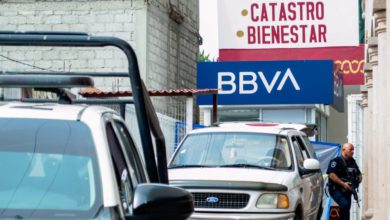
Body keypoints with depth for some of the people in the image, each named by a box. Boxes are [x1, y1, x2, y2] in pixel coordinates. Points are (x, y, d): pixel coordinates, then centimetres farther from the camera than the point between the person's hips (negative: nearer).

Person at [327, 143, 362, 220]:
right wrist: (343, 184, -26)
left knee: (346, 210, 8)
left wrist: (359, 179, 0)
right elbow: (331, 174, -22)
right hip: (336, 190, -8)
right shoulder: (336, 161, -10)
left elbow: (359, 174, 25)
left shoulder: (352, 162, 14)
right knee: (345, 205, -28)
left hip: (347, 190, 8)